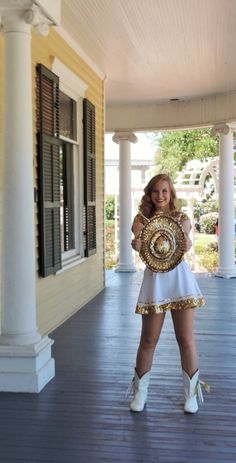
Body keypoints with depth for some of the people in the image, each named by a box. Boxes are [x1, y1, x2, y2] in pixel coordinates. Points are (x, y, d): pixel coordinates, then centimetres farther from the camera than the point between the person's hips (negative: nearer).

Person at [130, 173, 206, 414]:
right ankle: (140, 392, 25)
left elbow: (186, 240, -15)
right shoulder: (142, 218, 4)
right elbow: (138, 239, -17)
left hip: (179, 277, 0)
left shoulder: (181, 218, 5)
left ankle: (191, 393, 22)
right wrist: (136, 244, -41)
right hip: (154, 279, 0)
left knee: (186, 339, 5)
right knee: (148, 340, 7)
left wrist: (186, 243, -39)